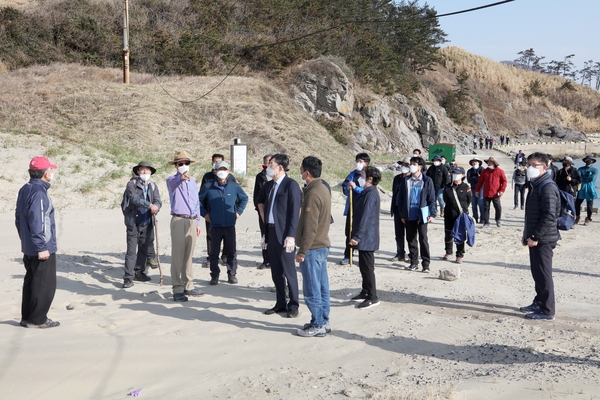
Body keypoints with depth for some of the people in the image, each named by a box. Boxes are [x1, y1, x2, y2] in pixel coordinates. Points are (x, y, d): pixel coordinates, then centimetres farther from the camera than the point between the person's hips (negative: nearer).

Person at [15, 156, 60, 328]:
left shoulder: (25, 190, 11)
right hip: (42, 249, -10)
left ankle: (27, 317, 24)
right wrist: (41, 247, -21)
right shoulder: (39, 191, -20)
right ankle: (37, 319, 6)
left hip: (28, 248, 10)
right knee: (45, 284, 0)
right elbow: (36, 222, -24)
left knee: (31, 281, 17)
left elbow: (19, 218, 17)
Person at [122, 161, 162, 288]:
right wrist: (150, 205, -30)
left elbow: (158, 200, -4)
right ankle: (128, 277, -3)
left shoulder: (153, 186, 9)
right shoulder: (132, 184, -3)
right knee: (131, 251, -5)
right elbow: (134, 198, -21)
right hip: (134, 222, -5)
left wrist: (156, 207, -28)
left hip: (147, 223, 5)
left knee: (144, 249, 14)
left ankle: (139, 272, 28)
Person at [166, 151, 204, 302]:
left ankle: (188, 286, 21)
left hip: (192, 221, 6)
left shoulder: (193, 182, 15)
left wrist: (198, 222, 16)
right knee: (178, 255, -5)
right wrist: (181, 177, -54)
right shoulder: (172, 180, -5)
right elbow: (173, 183, -31)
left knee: (188, 255, 13)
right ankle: (177, 289, -2)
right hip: (179, 220, -6)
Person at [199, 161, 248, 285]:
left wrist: (239, 211, 10)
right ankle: (214, 275, 16)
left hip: (230, 225, 1)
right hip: (215, 226, -1)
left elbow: (244, 198, 18)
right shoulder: (208, 187, -2)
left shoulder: (234, 186, 3)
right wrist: (204, 213, 5)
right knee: (214, 252, 6)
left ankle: (232, 274, 17)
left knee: (231, 251, 5)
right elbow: (198, 200, 11)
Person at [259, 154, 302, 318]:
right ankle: (280, 304, 23)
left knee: (289, 271, 1)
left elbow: (295, 212, -13)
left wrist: (291, 235, -18)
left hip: (285, 234, -7)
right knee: (276, 272, 12)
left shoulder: (291, 185, -9)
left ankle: (293, 306, 11)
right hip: (271, 232, 7)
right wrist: (265, 234, 14)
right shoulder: (269, 185, 13)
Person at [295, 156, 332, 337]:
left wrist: (302, 251, -18)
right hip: (323, 245, 10)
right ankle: (324, 321, 22)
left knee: (312, 289, -1)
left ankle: (317, 325, 6)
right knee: (321, 286, 15)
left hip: (313, 248, -10)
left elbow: (310, 227, -23)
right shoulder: (323, 189, 10)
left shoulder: (313, 193, -20)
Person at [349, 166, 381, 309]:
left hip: (366, 238, -10)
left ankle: (372, 297, 2)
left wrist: (357, 237, -24)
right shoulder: (368, 192, 13)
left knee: (367, 267, -5)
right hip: (365, 237, 10)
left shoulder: (371, 194, -19)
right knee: (363, 266, 17)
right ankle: (365, 292, 27)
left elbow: (365, 218, -24)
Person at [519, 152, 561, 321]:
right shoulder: (536, 185, 15)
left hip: (543, 239, -10)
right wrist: (527, 234, 18)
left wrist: (535, 237, -22)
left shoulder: (547, 187, -17)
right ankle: (539, 303, 30)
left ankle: (547, 311, 3)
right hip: (535, 238, 10)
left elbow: (549, 216, -24)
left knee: (543, 274, -4)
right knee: (537, 273, 18)